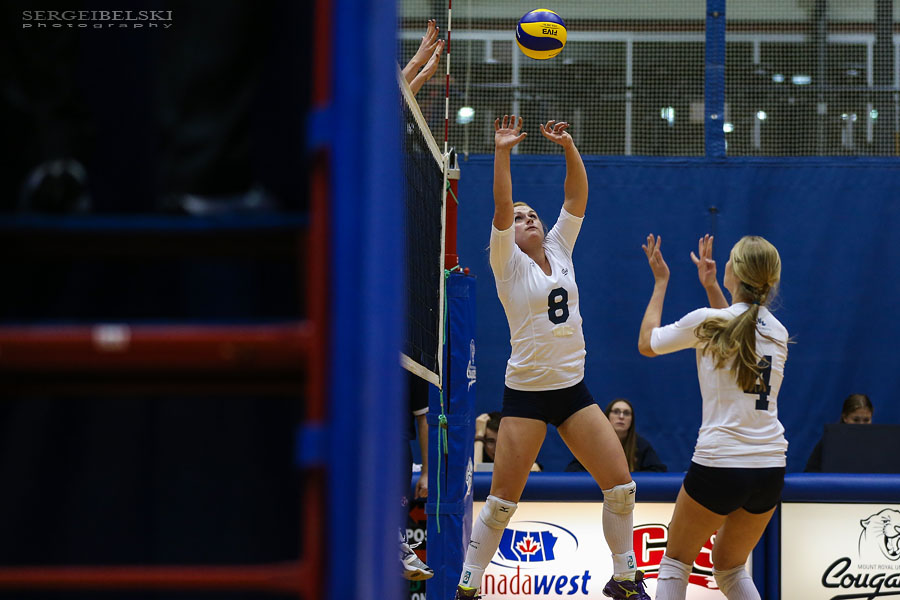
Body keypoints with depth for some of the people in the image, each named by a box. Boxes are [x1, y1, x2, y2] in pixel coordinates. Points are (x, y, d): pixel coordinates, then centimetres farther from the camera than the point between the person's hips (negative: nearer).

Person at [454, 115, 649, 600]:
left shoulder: (559, 252, 10)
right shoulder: (509, 264, -3)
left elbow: (577, 195, 4)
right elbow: (500, 208, -17)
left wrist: (568, 146, -7)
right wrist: (501, 153, -24)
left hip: (573, 389, 5)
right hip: (526, 394, -5)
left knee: (621, 486, 0)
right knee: (502, 500, -5)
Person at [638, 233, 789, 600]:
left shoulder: (706, 322, -9)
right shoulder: (776, 331, 6)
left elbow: (647, 344, 10)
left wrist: (660, 282, 19)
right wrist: (711, 286, 33)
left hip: (719, 466, -5)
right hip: (770, 470, 5)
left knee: (675, 563, 14)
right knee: (729, 569, 22)